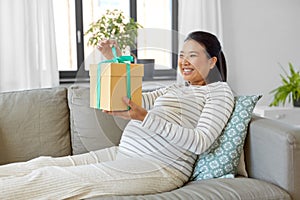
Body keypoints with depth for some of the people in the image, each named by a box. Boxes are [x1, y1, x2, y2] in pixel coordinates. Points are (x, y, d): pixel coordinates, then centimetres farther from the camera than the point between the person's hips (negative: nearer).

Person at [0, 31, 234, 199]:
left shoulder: (220, 90, 3)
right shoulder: (174, 89, 27)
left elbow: (201, 142, -12)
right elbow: (134, 100, 26)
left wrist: (144, 117, -19)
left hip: (161, 167, -7)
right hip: (123, 153, 8)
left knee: (53, 178, -20)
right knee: (43, 164, -8)